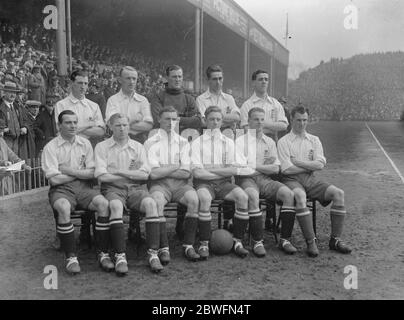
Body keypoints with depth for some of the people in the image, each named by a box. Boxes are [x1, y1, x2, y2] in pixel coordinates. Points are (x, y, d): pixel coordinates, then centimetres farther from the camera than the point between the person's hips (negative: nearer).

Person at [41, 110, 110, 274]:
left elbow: (93, 173, 4)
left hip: (84, 187, 3)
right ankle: (71, 256, -22)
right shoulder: (50, 147, 1)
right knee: (64, 208, -35)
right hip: (61, 189, -2)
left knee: (104, 204, -26)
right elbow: (54, 179, -8)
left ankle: (103, 252, -17)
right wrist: (81, 172, -1)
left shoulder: (85, 144, 11)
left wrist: (70, 171, -6)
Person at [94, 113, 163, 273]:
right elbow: (102, 176, -4)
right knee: (115, 205, -36)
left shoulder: (138, 147, 15)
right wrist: (132, 174, -1)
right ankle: (120, 256, -32)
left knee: (150, 203, -30)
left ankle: (153, 253, -28)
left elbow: (144, 174, 1)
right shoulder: (102, 147, 10)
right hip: (113, 188, -1)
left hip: (136, 188, 2)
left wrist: (118, 171, -5)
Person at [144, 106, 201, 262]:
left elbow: (186, 173, 2)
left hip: (180, 184, 2)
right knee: (156, 201, -34)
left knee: (194, 199, -27)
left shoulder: (183, 142, 14)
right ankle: (163, 249, -24)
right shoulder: (151, 143, 6)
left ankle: (188, 246, -18)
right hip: (159, 184, -2)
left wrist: (163, 170, -3)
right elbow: (153, 173, -7)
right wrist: (176, 166, 1)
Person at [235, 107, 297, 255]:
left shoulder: (270, 142, 20)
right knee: (252, 195, -37)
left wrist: (254, 166, 0)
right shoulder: (240, 141, 8)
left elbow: (276, 169, 9)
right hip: (246, 179, -4)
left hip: (265, 180, 4)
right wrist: (266, 165, -1)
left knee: (289, 194, -23)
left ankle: (285, 239, -18)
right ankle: (258, 241, -29)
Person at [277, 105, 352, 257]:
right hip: (292, 179, -4)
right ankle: (310, 241, -29)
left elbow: (320, 164, 1)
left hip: (310, 179, 4)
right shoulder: (283, 142, 5)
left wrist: (297, 162, -6)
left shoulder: (314, 140, 16)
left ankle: (335, 239, -12)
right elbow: (286, 169, -8)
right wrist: (310, 166, -1)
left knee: (338, 193, -18)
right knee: (299, 195, -37)